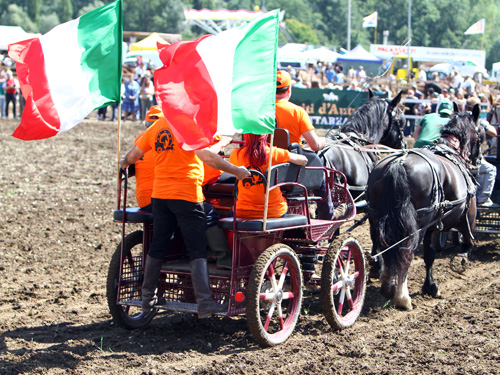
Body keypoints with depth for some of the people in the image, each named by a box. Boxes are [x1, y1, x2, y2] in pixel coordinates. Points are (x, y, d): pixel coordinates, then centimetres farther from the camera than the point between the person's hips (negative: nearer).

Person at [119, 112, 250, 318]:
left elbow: (133, 155, 15)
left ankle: (147, 299, 23)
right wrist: (236, 171, -17)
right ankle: (204, 303, -9)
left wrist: (124, 163, 36)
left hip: (159, 194, 6)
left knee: (157, 247, 16)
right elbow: (205, 155, -22)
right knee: (197, 249, -3)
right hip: (186, 194, -6)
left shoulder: (156, 126, 9)